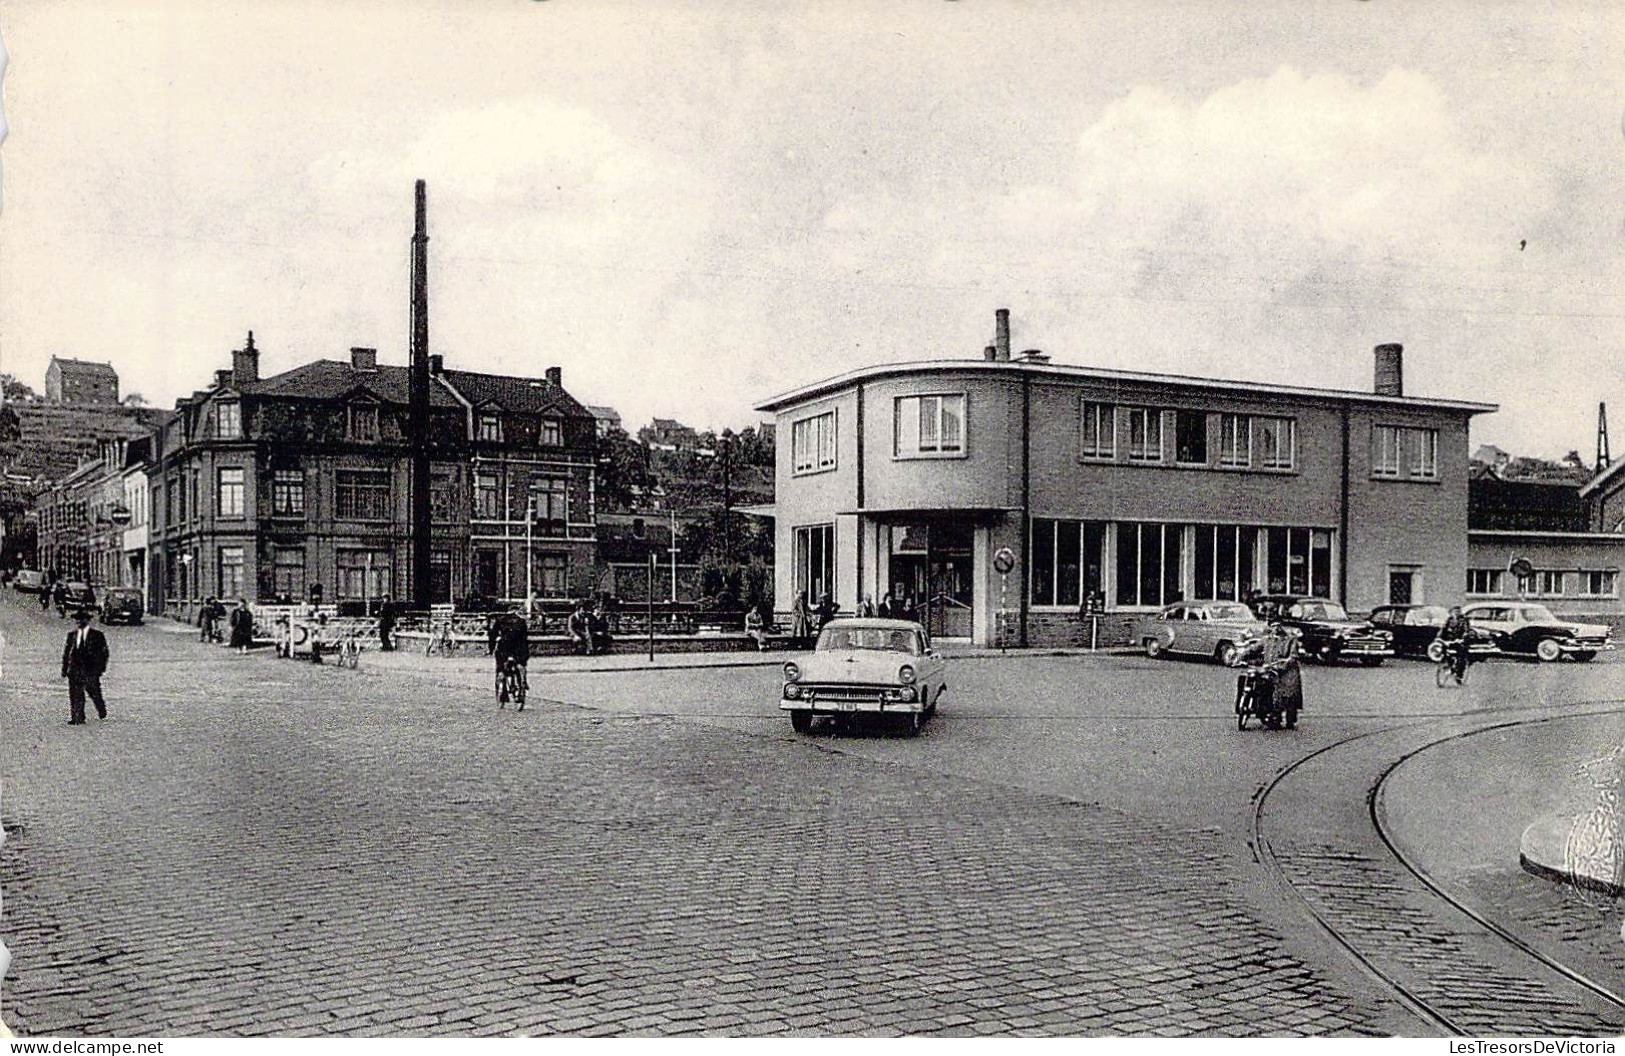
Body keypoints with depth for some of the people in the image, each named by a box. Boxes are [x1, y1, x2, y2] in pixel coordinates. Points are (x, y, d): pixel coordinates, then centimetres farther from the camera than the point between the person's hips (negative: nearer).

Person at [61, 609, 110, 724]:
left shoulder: (97, 635, 2)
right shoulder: (71, 635, 12)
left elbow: (104, 652, 1)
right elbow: (66, 652, 14)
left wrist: (101, 668, -7)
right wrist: (64, 669, 7)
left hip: (91, 671, -3)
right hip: (75, 670, 3)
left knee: (94, 693, 3)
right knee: (75, 694, -3)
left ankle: (102, 713, 27)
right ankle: (77, 719, 1)